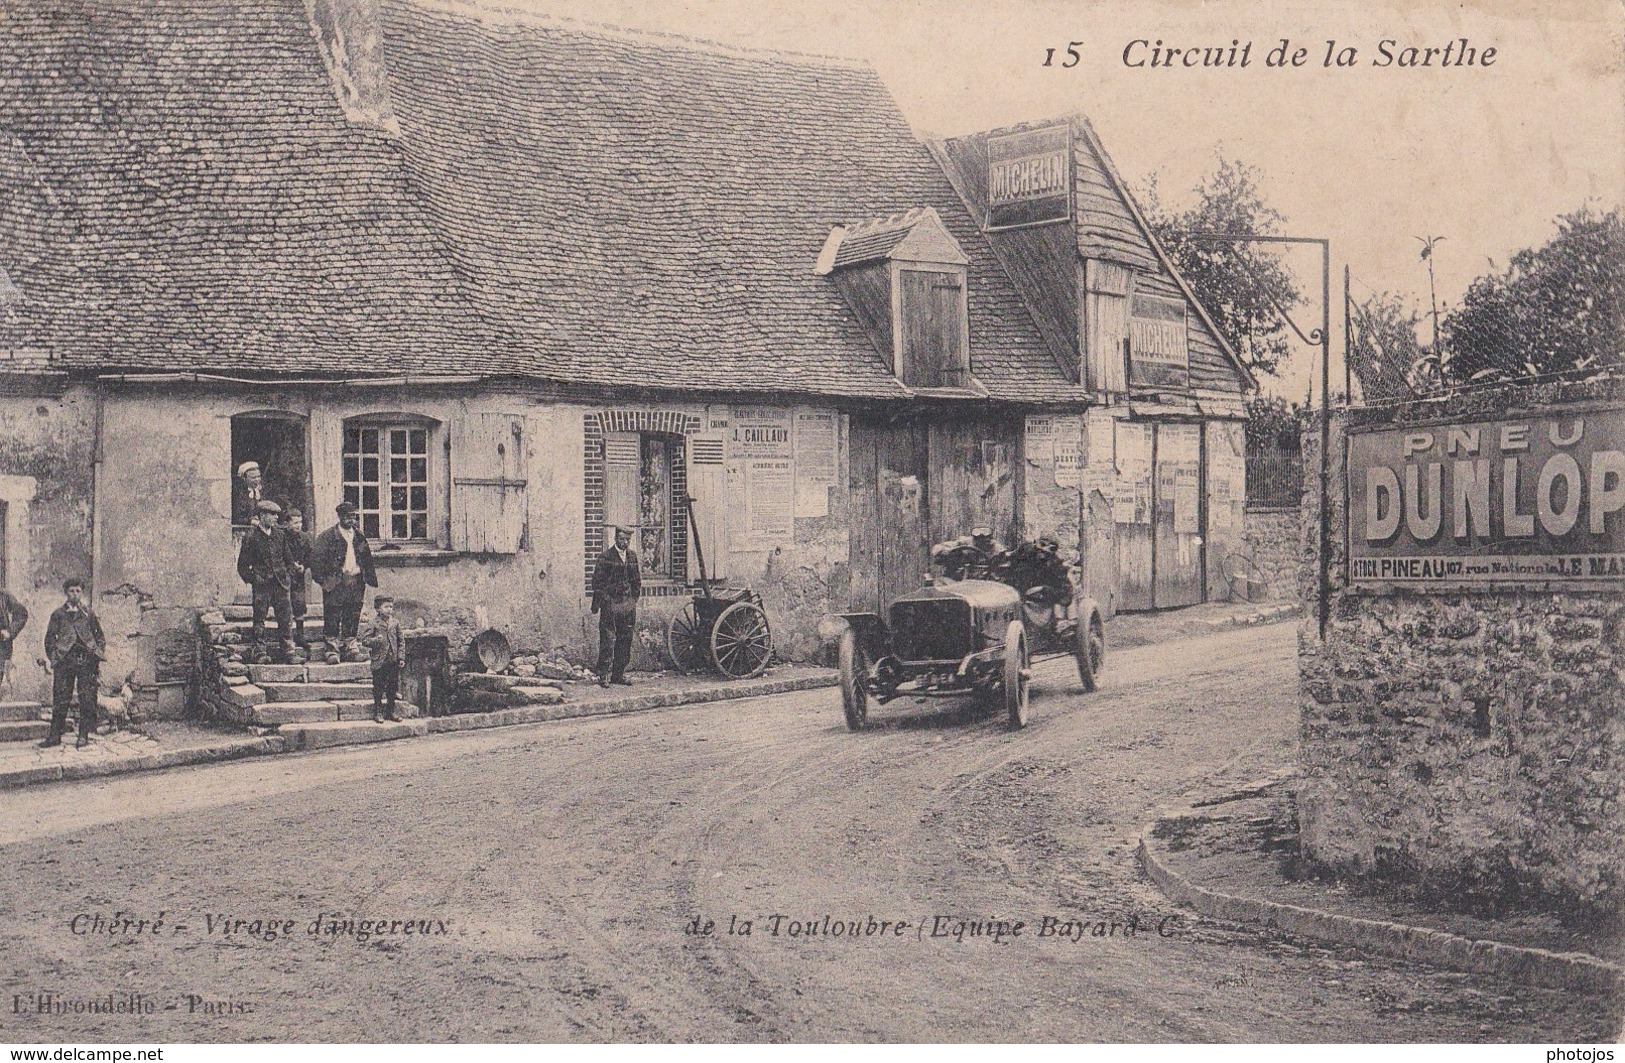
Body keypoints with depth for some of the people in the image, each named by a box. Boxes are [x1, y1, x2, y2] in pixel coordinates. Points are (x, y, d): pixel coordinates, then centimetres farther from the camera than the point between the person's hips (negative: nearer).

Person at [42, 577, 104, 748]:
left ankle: (84, 735, 2)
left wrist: (99, 656, 4)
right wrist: (52, 659, 1)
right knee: (60, 699, -2)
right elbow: (50, 638, 11)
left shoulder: (88, 613, 13)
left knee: (87, 699, -3)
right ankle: (55, 735, 4)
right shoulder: (58, 614, 11)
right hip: (64, 659, 0)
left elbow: (99, 636, 16)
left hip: (86, 660, 0)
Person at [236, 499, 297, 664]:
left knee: (286, 619, 1)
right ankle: (260, 654, 8)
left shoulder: (279, 535, 9)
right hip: (261, 586, -4)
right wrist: (253, 580, -5)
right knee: (259, 621, 2)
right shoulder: (251, 537, -5)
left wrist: (289, 577, 9)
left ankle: (289, 653, 6)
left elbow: (289, 559, 18)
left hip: (280, 584, 4)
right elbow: (243, 566, -1)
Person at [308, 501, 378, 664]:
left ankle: (351, 649, 12)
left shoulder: (359, 536, 14)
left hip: (356, 581, 5)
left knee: (353, 618, 7)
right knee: (332, 618, -3)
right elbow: (316, 557, -8)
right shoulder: (328, 536, -4)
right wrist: (322, 578, -12)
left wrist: (369, 576, 14)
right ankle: (332, 651, 1)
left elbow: (366, 558, 23)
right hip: (336, 582, -5)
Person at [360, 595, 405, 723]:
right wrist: (376, 640, -24)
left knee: (393, 687, 10)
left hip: (393, 661, 4)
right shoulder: (374, 624, -5)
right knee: (378, 688, 2)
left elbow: (401, 641, 11)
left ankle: (391, 711, 21)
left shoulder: (395, 623, 6)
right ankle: (378, 713, 11)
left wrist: (401, 657, 4)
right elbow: (364, 640, -6)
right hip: (379, 661, -4)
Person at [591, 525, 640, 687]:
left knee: (625, 641, 6)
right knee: (607, 640, -7)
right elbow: (597, 581, -3)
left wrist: (635, 599, 15)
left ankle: (619, 674, 13)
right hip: (610, 603, -5)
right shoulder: (605, 557, -4)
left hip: (628, 604, 5)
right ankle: (604, 675, -4)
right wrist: (596, 604, -4)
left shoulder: (633, 555, 12)